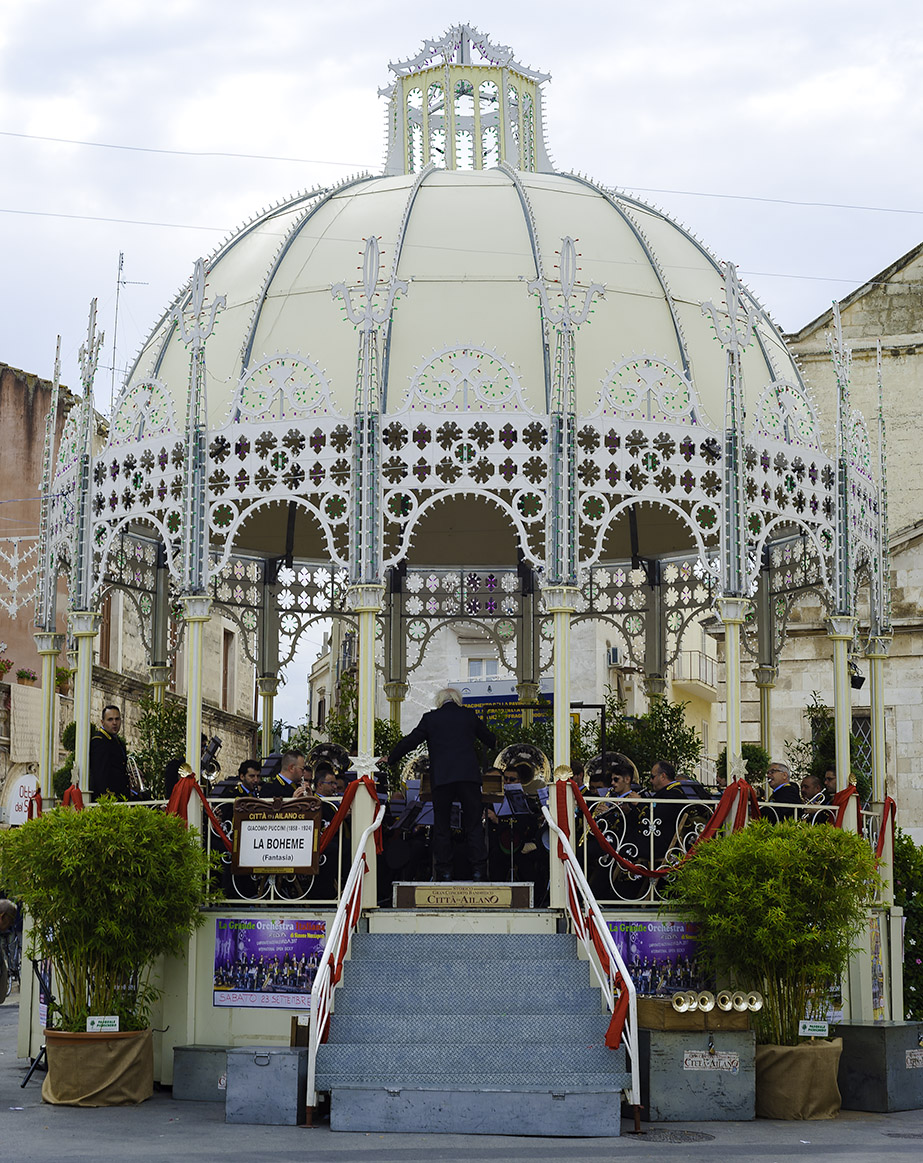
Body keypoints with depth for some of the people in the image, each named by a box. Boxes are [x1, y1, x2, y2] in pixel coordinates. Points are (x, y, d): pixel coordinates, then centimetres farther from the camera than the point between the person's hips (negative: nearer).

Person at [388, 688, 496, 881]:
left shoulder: (430, 718, 5)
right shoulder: (469, 715, 11)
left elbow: (410, 741, 6)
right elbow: (488, 737, 28)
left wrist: (391, 760, 22)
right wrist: (494, 742, 52)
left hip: (441, 777, -1)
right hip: (468, 776, 1)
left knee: (441, 826, 7)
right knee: (473, 825, 5)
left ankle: (444, 871, 4)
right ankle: (478, 870, -1)